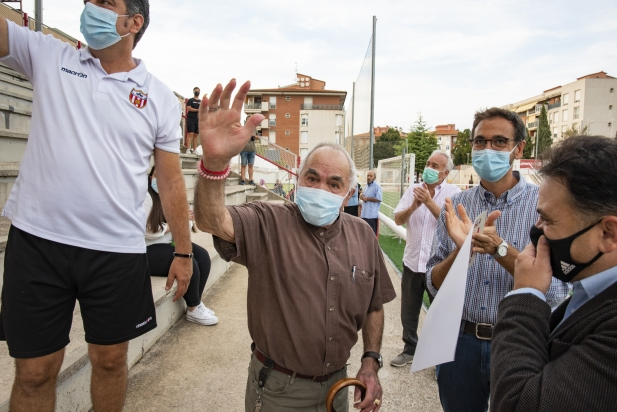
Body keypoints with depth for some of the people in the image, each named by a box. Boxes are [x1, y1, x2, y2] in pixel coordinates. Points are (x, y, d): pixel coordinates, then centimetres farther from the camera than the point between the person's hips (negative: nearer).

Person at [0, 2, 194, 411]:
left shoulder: (161, 98, 2)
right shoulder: (47, 56, 7)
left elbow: (171, 180, 2)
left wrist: (183, 252, 2)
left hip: (117, 252, 0)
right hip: (36, 241, 1)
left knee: (110, 359, 16)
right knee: (34, 371, 12)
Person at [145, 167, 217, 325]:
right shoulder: (145, 197, -15)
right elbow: (145, 232, -23)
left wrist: (186, 221, -18)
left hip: (168, 244, 8)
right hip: (147, 250, -8)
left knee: (203, 256, -11)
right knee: (189, 263, -23)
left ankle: (196, 302, 1)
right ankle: (193, 309, -4)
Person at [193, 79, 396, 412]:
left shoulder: (362, 236, -2)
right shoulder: (267, 224, -16)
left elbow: (373, 307, 7)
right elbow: (211, 220, -35)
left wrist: (371, 362, -2)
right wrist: (215, 161, -52)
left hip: (337, 383, 4)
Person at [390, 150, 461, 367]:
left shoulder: (453, 192, -5)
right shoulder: (413, 190, 4)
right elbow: (398, 219, -3)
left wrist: (429, 201, -24)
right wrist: (414, 206, -20)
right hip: (412, 261, 4)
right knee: (409, 312, 16)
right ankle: (410, 349, 35)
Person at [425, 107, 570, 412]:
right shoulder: (455, 205, -3)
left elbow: (556, 292, -16)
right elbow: (434, 284, -5)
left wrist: (499, 248, -29)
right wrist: (460, 251, -24)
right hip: (459, 340, 3)